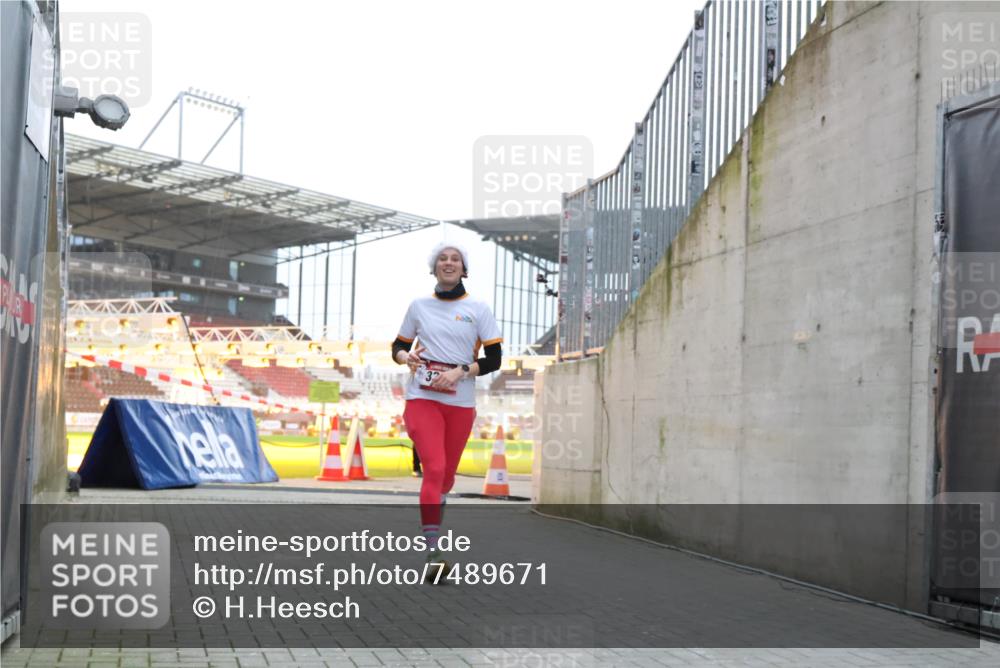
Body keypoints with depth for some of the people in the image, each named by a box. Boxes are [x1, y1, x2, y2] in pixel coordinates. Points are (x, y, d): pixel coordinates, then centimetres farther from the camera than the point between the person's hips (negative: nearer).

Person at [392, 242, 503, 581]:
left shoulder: (478, 309, 4)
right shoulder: (419, 306, 8)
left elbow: (494, 359, 1)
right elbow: (398, 347, 15)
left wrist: (460, 371, -14)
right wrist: (407, 357, -8)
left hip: (461, 403, 1)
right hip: (422, 398, -1)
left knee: (446, 475, 9)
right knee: (434, 469, -16)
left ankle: (430, 524, 35)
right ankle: (433, 552, -19)